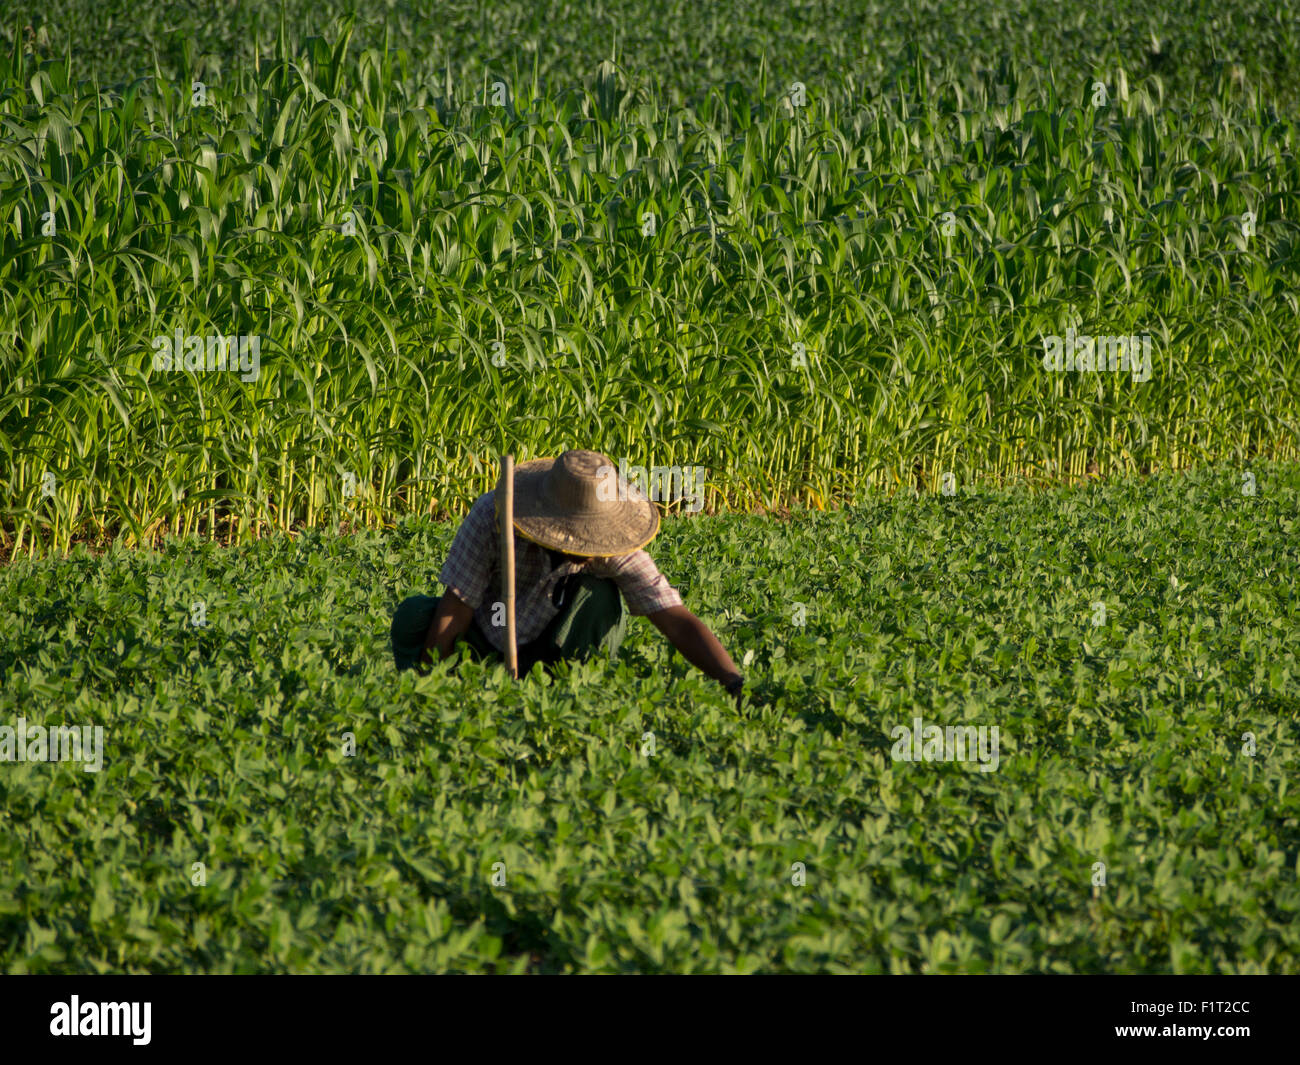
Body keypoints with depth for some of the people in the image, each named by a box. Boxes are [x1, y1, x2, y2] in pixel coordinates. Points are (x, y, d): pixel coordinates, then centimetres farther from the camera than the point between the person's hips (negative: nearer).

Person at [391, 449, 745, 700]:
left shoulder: (616, 552, -26)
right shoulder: (491, 515, -28)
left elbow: (679, 622, -30)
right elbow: (455, 607, -23)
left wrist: (734, 682, -43)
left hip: (555, 651, 0)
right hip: (484, 646, 0)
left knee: (600, 596, -29)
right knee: (414, 615, -28)